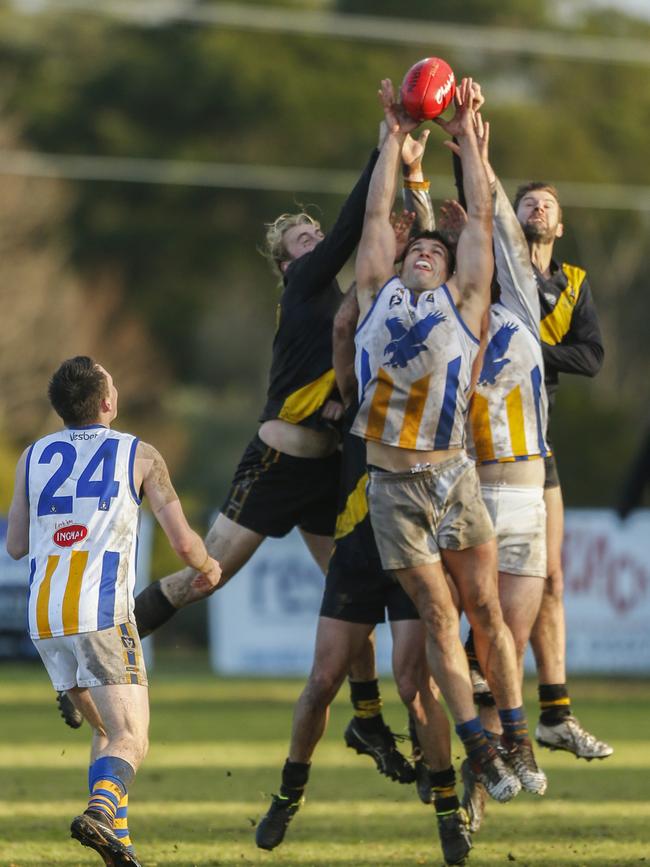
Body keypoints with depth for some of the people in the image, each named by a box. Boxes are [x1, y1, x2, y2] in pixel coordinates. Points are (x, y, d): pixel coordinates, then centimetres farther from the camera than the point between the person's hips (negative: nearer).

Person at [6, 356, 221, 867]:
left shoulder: (34, 457, 14)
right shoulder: (140, 455, 4)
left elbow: (16, 545, 20)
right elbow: (183, 541, 3)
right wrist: (208, 568, 25)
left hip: (44, 617, 5)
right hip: (102, 614, -5)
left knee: (107, 731, 21)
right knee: (130, 742, -8)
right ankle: (101, 809, -37)